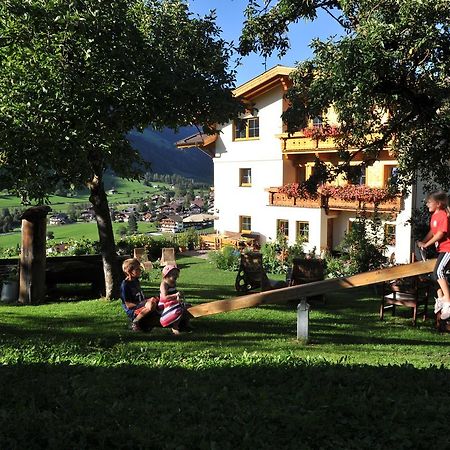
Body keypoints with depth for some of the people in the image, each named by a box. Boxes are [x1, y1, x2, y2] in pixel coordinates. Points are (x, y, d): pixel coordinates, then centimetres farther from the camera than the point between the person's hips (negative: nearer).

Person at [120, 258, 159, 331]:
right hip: (133, 310, -10)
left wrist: (148, 300, 2)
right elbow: (128, 305, -17)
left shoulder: (136, 281, 13)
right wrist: (144, 305, -22)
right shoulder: (125, 285, -15)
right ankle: (135, 323, -14)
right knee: (151, 306, -33)